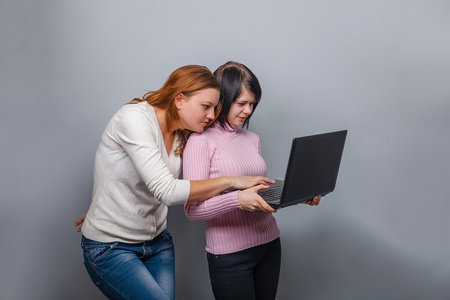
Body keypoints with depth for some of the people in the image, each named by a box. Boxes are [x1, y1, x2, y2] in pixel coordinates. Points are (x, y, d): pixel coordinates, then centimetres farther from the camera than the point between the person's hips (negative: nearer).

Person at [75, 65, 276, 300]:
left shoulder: (183, 137, 1)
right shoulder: (134, 117, -21)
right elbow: (167, 191, -29)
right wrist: (231, 181, -24)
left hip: (157, 241, 7)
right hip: (110, 247, -6)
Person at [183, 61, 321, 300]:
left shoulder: (252, 139, 11)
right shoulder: (201, 140, -11)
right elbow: (192, 210, -15)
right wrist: (238, 199, -30)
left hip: (269, 245, 7)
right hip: (230, 254, -6)